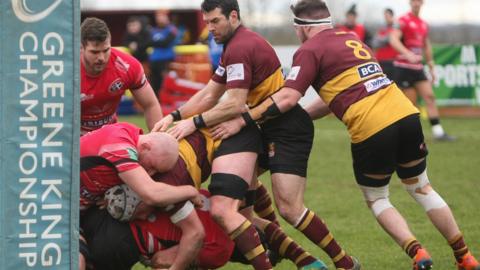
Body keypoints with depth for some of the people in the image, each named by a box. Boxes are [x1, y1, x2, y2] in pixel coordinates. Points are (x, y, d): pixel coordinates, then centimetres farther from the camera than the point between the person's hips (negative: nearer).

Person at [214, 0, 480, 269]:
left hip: (371, 130, -6)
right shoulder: (351, 39, 25)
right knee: (422, 189, 21)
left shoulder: (310, 50, 1)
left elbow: (287, 98, -9)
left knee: (376, 199, 16)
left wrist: (242, 120, -3)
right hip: (406, 114, 6)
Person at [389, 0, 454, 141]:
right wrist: (408, 54, -37)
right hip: (404, 67, -7)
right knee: (411, 102, -6)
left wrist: (431, 67, 23)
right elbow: (393, 40, -23)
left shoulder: (424, 24, 15)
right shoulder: (403, 21, -9)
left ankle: (438, 132, -2)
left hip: (418, 68, 7)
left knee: (429, 97, -1)